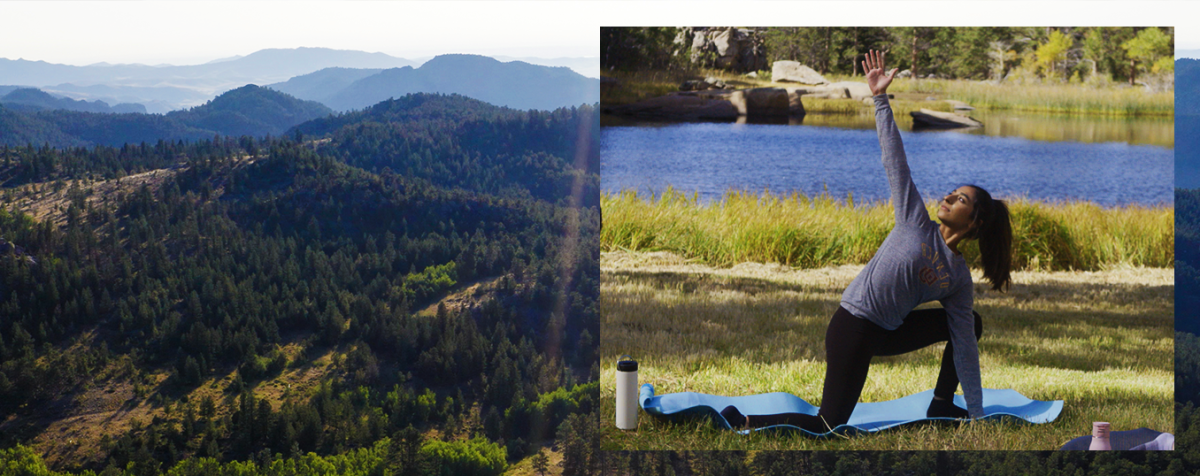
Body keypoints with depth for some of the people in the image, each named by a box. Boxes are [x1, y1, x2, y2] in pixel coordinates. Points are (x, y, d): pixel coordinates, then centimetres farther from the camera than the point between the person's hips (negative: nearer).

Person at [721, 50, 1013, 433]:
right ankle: (742, 423, -2)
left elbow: (965, 348, 6)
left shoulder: (960, 280, 5)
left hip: (887, 332, 6)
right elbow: (894, 158, -5)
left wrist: (975, 413, 4)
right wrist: (881, 100, -10)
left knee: (971, 326, 10)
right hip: (852, 327, -6)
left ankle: (941, 406, 17)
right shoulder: (916, 222, -4)